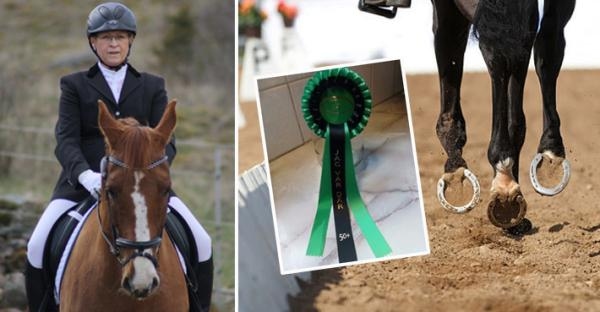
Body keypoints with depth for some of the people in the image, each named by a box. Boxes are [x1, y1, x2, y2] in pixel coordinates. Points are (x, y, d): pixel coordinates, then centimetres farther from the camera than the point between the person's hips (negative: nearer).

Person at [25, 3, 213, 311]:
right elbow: (66, 140, -4)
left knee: (200, 244, -12)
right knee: (38, 247, -20)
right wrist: (85, 175, -25)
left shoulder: (152, 86, 13)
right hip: (83, 184, -1)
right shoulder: (74, 85, 8)